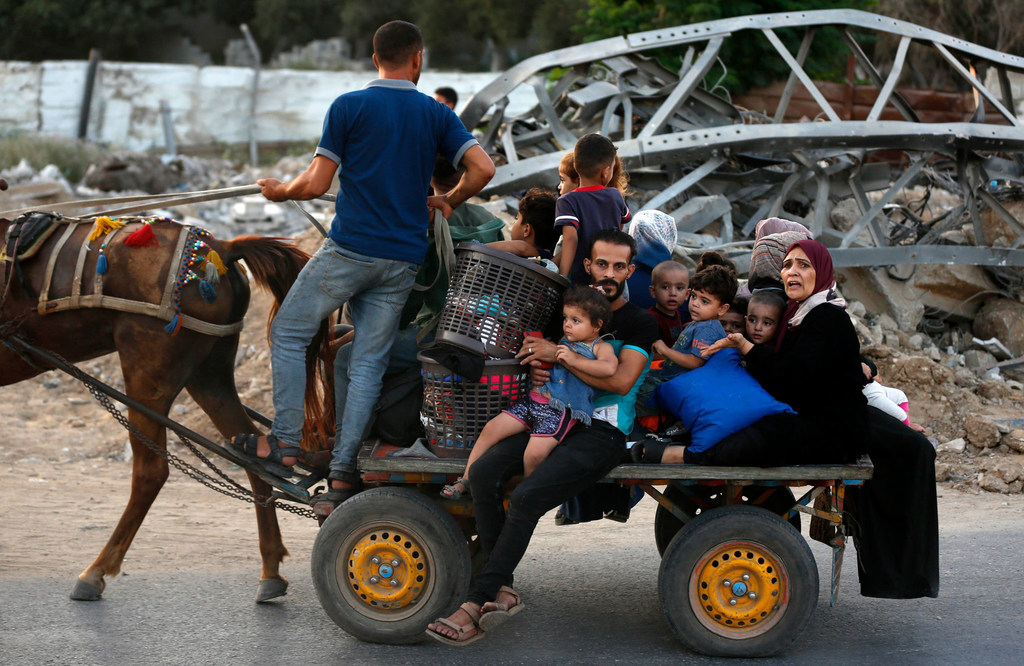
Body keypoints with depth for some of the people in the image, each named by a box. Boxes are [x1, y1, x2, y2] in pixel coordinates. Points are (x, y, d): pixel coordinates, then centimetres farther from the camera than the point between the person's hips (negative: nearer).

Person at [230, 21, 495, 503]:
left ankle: (284, 444, 7)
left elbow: (316, 184, -4)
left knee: (288, 334, 12)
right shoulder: (437, 115, 8)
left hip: (350, 248, -3)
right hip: (404, 260, 3)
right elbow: (483, 169, -3)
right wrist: (448, 201, 14)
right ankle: (343, 472, 3)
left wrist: (280, 191, 16)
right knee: (368, 363, 6)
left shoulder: (348, 107, -1)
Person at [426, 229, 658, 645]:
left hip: (603, 432, -6)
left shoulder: (640, 323, 3)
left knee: (526, 497, -27)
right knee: (483, 472, -22)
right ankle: (501, 589, -20)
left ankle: (476, 605, -22)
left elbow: (621, 381, -12)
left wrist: (558, 354, -13)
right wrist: (536, 366, -1)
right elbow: (535, 354, 25)